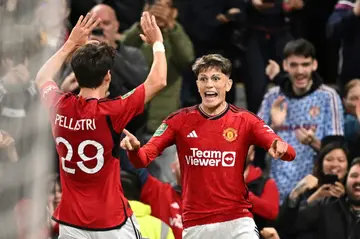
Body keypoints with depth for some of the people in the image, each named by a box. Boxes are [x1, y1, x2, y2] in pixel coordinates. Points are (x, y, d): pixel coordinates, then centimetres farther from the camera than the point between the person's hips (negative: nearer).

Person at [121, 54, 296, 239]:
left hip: (236, 222, -1)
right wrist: (134, 150, -26)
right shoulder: (180, 120, 2)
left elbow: (289, 153, -10)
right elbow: (143, 159, -2)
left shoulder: (244, 121, 0)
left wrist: (281, 149, -35)